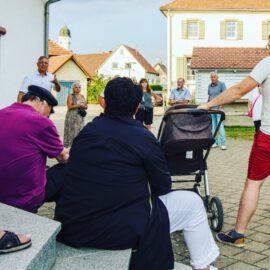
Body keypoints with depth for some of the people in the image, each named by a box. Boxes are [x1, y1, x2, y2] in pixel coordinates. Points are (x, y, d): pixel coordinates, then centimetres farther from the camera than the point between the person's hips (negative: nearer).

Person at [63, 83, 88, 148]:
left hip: (80, 117, 5)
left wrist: (83, 106, -8)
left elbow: (86, 106, 14)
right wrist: (78, 105, -13)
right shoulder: (70, 96, 0)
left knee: (80, 131, 0)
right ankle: (69, 146, -5)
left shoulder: (82, 96, 15)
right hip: (72, 117, -5)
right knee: (72, 132, -8)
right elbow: (69, 106, -12)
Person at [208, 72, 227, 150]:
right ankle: (215, 142, 14)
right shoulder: (210, 86, 15)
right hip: (211, 108, 6)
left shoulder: (221, 84, -2)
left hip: (219, 108, -5)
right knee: (213, 125, 7)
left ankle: (223, 143, -11)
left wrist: (221, 104, -12)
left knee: (220, 125, -11)